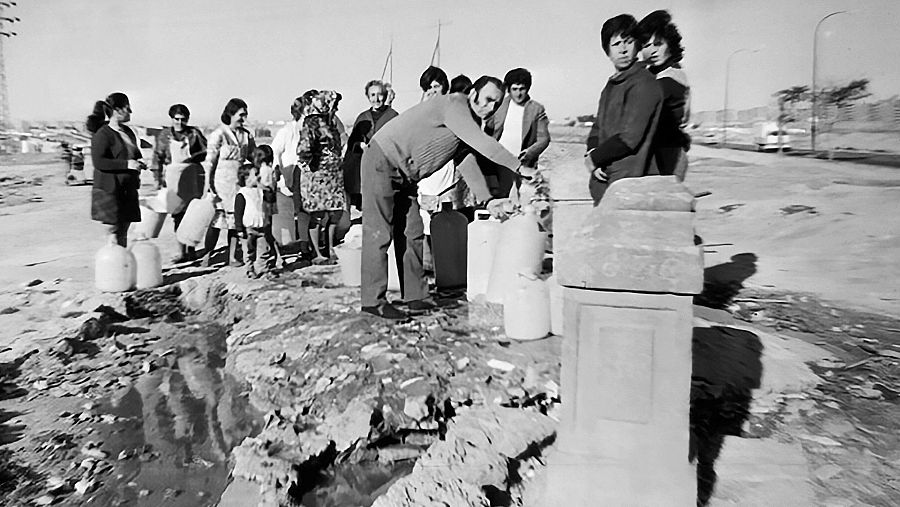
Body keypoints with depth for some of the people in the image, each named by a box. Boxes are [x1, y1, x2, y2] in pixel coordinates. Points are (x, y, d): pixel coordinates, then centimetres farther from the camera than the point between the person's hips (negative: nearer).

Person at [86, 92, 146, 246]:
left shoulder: (128, 132, 14)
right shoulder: (103, 134, -11)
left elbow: (134, 154, 29)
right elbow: (98, 162, -20)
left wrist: (138, 163, 7)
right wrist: (126, 164, -22)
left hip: (127, 190, 7)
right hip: (109, 189, -7)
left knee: (123, 233, 11)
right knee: (113, 232, -4)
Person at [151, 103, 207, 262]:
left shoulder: (194, 133, 5)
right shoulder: (164, 135, 8)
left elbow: (207, 151, 6)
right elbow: (158, 157, 8)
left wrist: (193, 157, -7)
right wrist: (158, 178, 3)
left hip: (193, 174, -1)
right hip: (173, 175, 1)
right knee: (178, 214, -3)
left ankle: (191, 250, 10)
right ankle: (182, 251, 1)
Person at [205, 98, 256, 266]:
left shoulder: (247, 135, 12)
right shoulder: (219, 134, -4)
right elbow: (210, 160, -6)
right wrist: (208, 182, -11)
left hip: (240, 181, 5)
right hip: (222, 181, -5)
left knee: (236, 219, 5)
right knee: (217, 220, -5)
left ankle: (232, 257, 12)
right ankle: (206, 257, 5)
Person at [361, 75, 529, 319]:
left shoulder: (471, 122, 13)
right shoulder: (454, 104, -16)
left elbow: (467, 161, 12)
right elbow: (481, 142, -26)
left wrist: (487, 199, 3)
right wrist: (519, 167, -24)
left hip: (404, 176, 10)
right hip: (382, 163, -10)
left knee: (414, 233, 6)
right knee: (379, 233, -8)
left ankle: (415, 296, 12)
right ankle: (373, 300, -3)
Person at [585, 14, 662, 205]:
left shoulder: (644, 83, -8)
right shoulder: (611, 85, 19)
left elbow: (629, 138, -15)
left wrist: (594, 158, -5)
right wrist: (592, 151, -2)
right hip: (603, 182, 8)